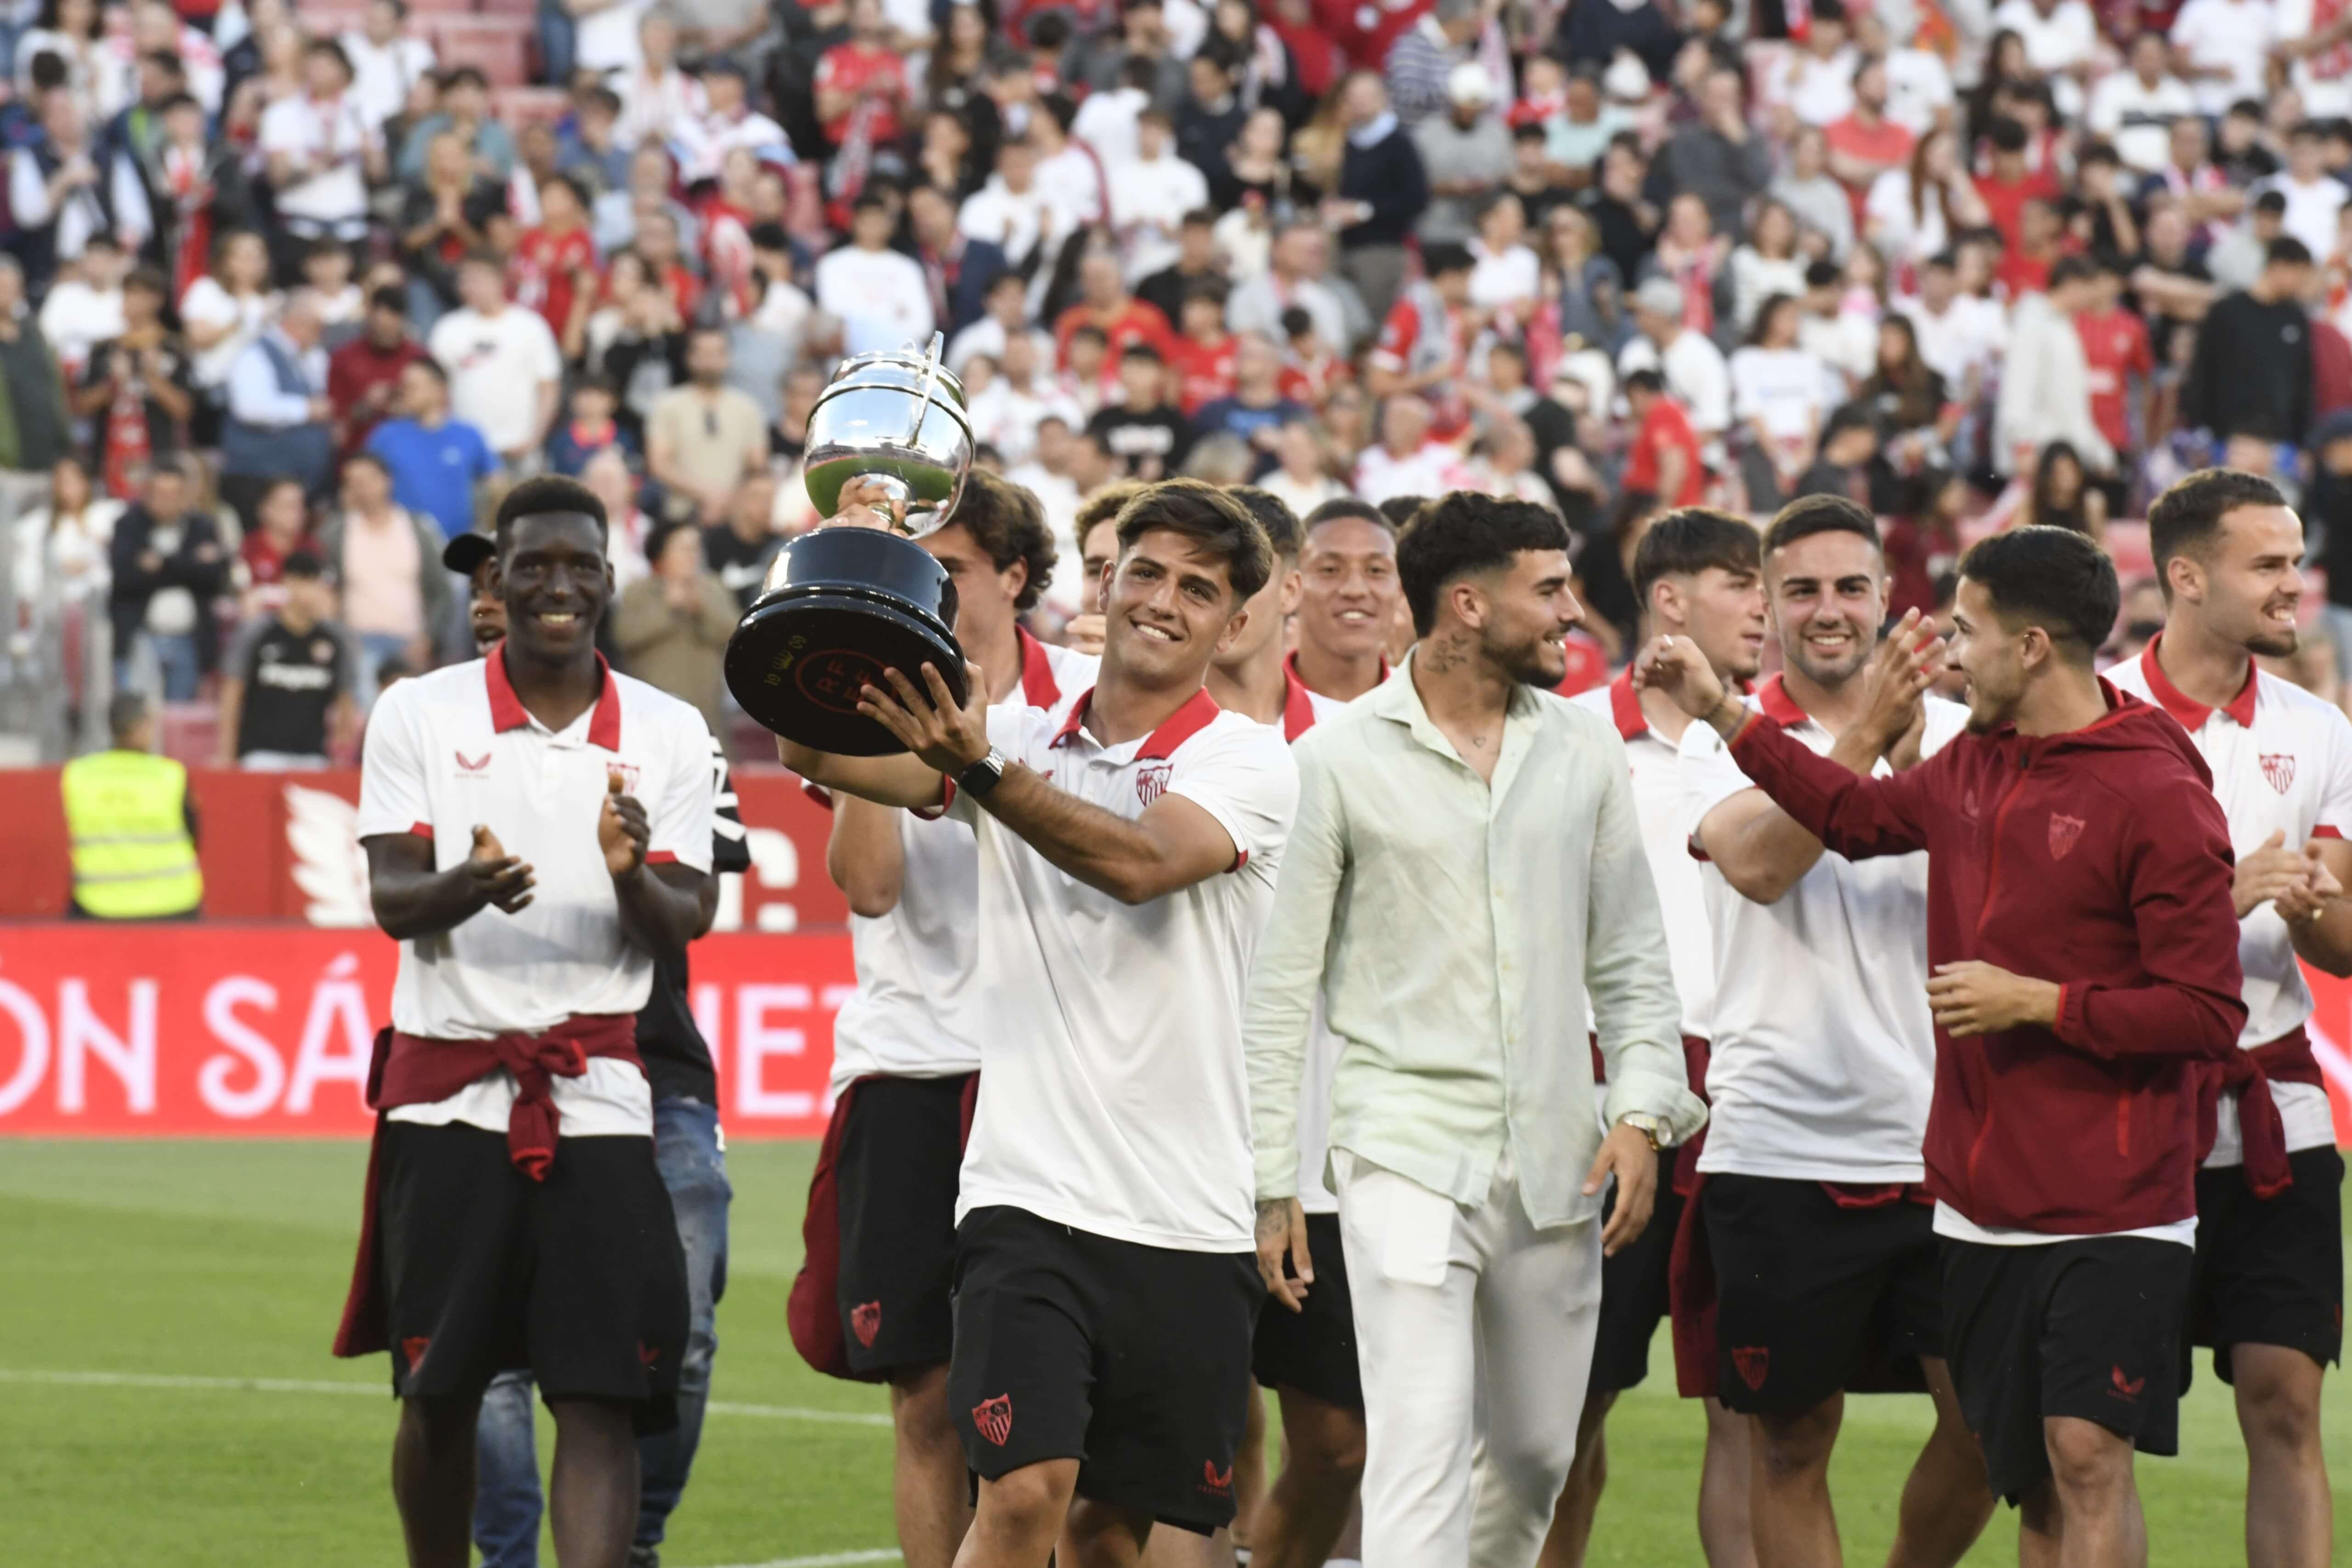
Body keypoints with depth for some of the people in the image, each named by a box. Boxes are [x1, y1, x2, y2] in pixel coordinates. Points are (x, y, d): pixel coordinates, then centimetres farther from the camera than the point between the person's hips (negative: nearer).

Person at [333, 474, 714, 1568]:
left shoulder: (669, 732, 8)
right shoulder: (420, 715, 4)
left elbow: (683, 927, 5)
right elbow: (392, 900, -3)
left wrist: (633, 872, -19)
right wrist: (467, 884, -26)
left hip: (598, 1096, 0)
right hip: (447, 1092, 0)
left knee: (602, 1395, -10)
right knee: (437, 1391, 5)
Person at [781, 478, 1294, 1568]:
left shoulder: (1249, 763, 0)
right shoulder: (1019, 742, 8)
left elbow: (1143, 864, -21)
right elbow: (819, 753, -6)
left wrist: (981, 773, -36)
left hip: (1187, 1217, 0)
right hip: (1029, 1192, 0)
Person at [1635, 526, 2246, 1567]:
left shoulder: (2158, 797, -13)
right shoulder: (1976, 765, 10)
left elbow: (2208, 1013, -16)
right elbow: (1857, 816, 30)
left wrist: (2034, 1002, -16)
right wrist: (1721, 712, 27)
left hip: (2111, 1212, -7)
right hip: (1983, 1206, 7)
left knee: (2088, 1453, -15)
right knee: (2033, 1482, 10)